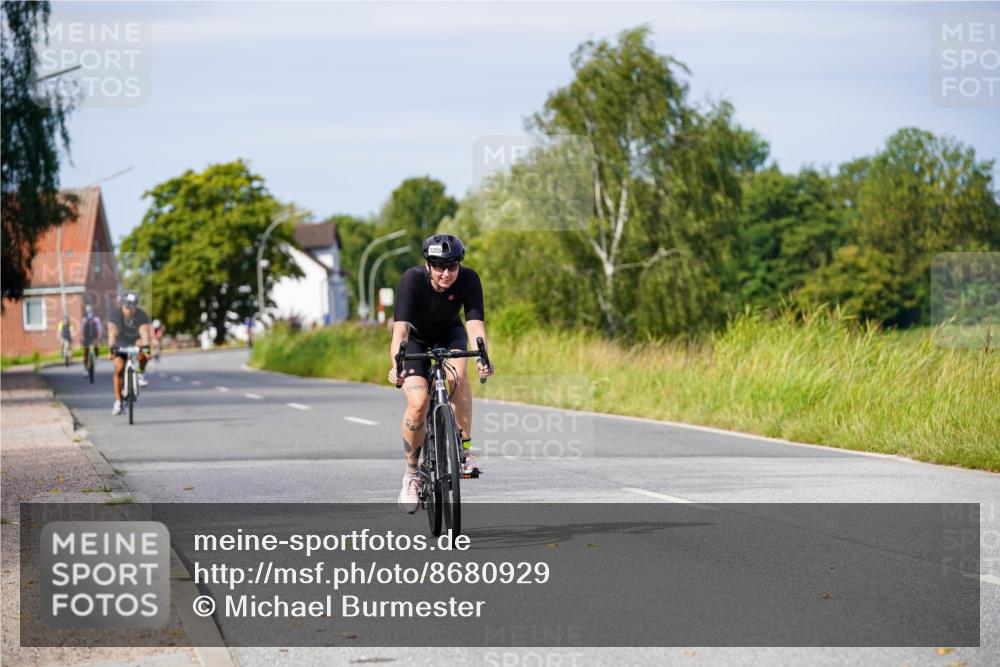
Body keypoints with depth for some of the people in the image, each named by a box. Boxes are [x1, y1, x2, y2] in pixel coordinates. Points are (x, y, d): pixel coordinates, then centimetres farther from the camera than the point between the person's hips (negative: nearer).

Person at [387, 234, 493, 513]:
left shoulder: (469, 280, -26)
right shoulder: (412, 280, -32)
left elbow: (475, 323, -34)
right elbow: (400, 327, -41)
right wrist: (396, 365, -57)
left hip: (449, 335, 2)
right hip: (415, 338, -2)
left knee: (457, 372, -33)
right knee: (418, 403, -22)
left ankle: (464, 446, -19)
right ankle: (411, 473, -2)